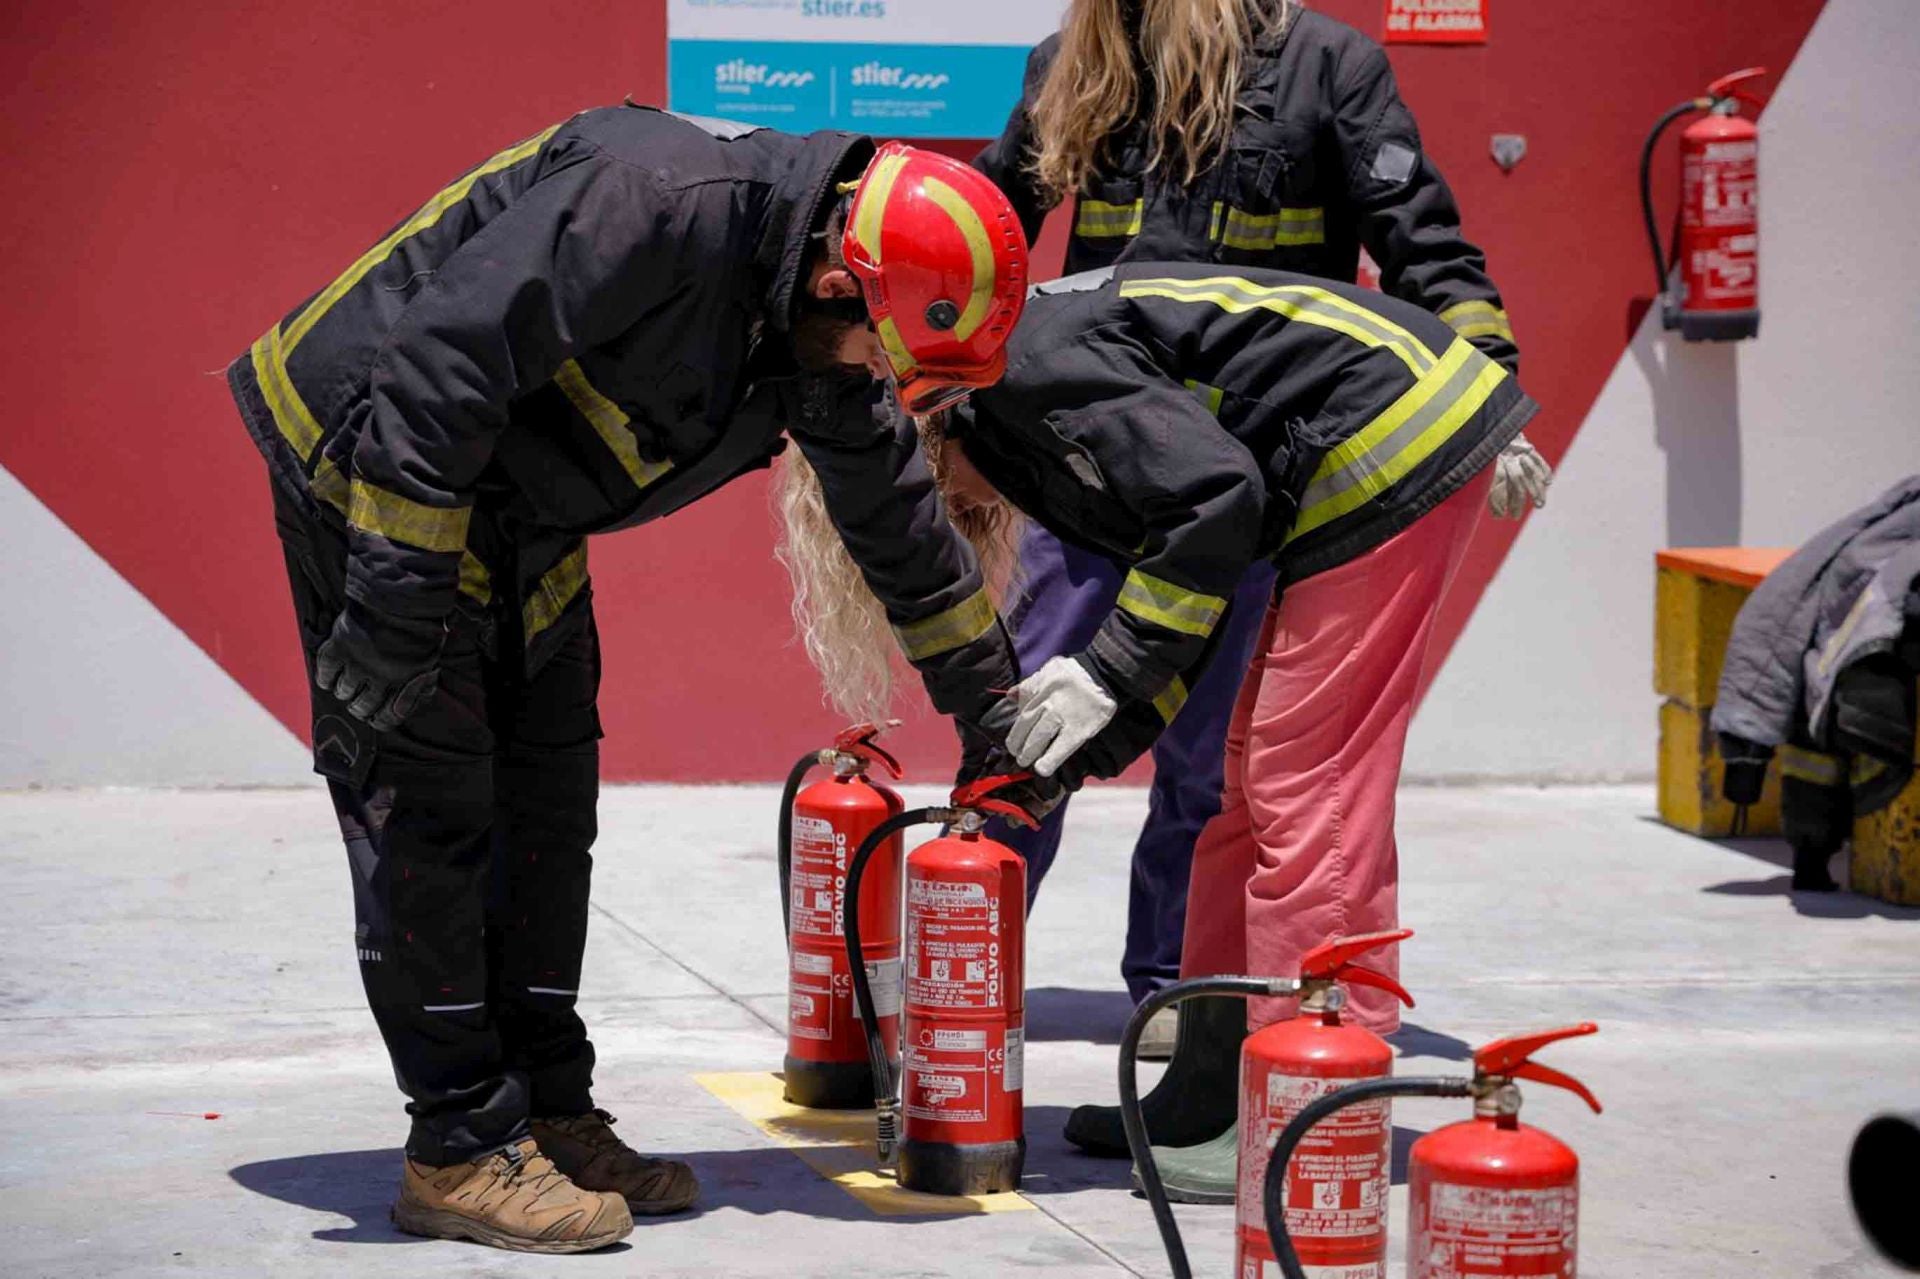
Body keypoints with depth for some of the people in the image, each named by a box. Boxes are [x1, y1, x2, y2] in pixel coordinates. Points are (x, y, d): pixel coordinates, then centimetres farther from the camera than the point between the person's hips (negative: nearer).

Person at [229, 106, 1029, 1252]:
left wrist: (989, 699, 21)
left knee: (549, 803, 10)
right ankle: (460, 1153, -3)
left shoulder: (818, 339, -2)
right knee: (429, 806, -9)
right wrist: (400, 585, -31)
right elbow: (447, 352, -33)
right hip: (370, 460, -9)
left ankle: (549, 1115, 19)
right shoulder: (662, 201, -31)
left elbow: (895, 513, 14)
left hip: (518, 517, 9)